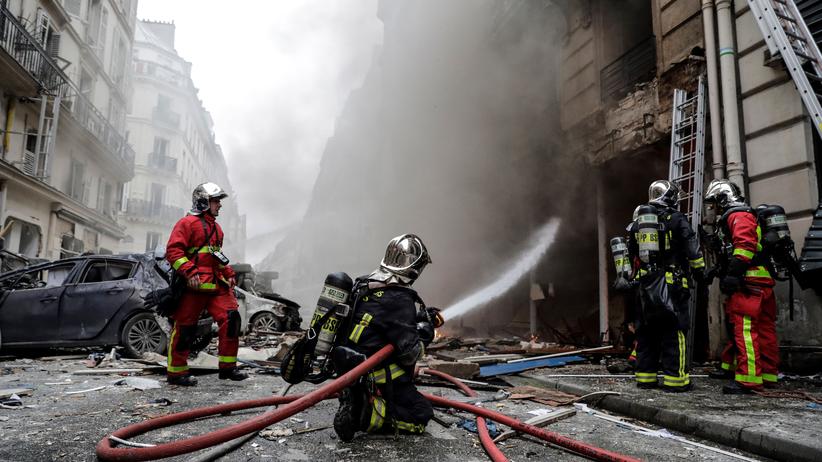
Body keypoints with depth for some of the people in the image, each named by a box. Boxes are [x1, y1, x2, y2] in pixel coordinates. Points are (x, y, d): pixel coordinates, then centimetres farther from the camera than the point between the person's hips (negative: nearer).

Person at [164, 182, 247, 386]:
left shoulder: (216, 227, 23)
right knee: (185, 327, 0)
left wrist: (228, 274, 21)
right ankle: (176, 372, 13)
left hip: (216, 285, 8)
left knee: (231, 318, -3)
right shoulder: (187, 223, -4)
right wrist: (189, 272, -22)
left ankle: (227, 366, 5)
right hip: (194, 285, -8)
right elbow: (173, 250, -13)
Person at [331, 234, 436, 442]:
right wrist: (424, 329, -2)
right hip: (378, 381, -8)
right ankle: (367, 414, -11)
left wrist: (418, 317, 15)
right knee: (422, 414, 4)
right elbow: (410, 354, -19)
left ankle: (358, 404, 6)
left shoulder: (363, 285, 4)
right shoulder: (398, 299, -21)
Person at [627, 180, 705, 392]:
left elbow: (631, 252, 21)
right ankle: (675, 378, -2)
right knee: (674, 331, -2)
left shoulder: (638, 222, 14)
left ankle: (645, 376, 14)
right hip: (671, 284, -5)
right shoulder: (677, 219, -4)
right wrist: (700, 271, 4)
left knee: (646, 331, 10)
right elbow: (692, 249, -7)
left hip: (645, 284, 6)